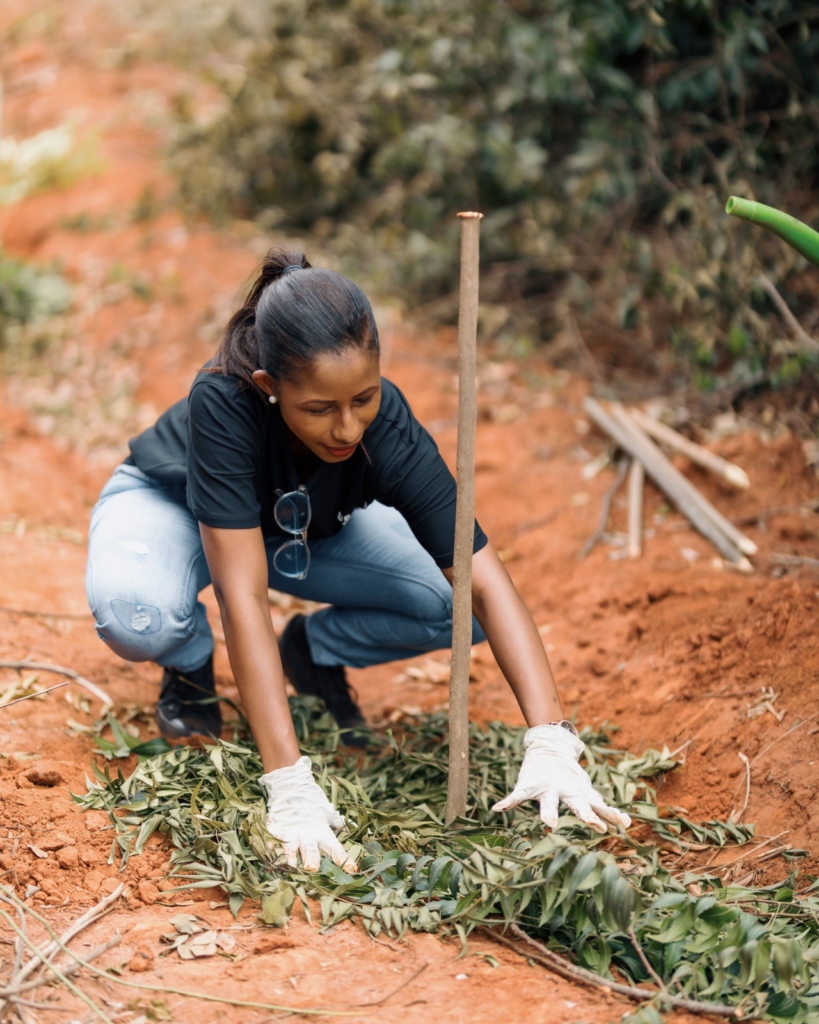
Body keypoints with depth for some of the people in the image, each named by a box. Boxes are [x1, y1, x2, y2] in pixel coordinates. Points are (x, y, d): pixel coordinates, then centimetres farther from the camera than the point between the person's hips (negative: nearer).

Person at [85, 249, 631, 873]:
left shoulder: (388, 428, -34)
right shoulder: (224, 403, -42)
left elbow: (488, 584, -36)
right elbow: (245, 596, -45)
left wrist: (551, 744, -48)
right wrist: (290, 786, -50)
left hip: (311, 529, 3)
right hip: (173, 506, -2)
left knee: (462, 603, -20)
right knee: (135, 615, -38)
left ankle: (313, 649, 8)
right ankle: (192, 664, 0)